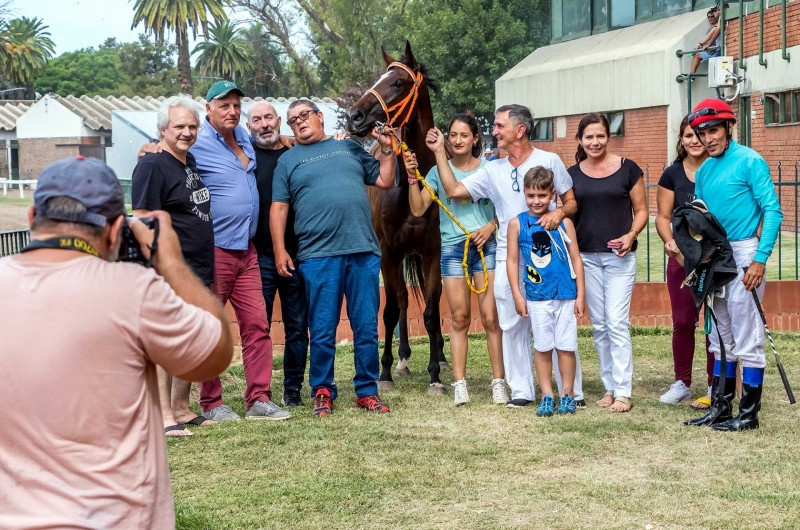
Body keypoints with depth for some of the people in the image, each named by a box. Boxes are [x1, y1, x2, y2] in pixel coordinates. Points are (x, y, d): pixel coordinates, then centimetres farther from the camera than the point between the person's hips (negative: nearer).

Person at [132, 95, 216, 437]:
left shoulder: (192, 163, 14)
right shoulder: (153, 166, -10)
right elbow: (143, 220, -15)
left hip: (199, 269, 9)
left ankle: (181, 408, 21)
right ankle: (164, 416, -3)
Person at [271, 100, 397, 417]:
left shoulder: (350, 149, 17)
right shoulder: (288, 161, 12)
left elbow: (385, 181, 19)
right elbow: (278, 208, 6)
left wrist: (387, 150, 7)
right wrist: (279, 251, -2)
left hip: (363, 251, 2)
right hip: (318, 256, -2)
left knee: (367, 327, 4)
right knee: (322, 330, 0)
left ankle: (367, 391, 14)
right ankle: (322, 391, 12)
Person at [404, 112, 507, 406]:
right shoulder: (439, 171, 4)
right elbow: (418, 209, -2)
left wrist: (492, 225, -12)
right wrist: (412, 178, -12)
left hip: (486, 246, -1)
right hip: (453, 248, 1)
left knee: (491, 316, -3)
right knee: (459, 317, 4)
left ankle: (499, 382, 4)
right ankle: (460, 384, 8)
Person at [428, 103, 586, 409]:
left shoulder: (549, 161, 1)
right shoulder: (493, 170, 10)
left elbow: (572, 202, 3)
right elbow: (453, 190, 6)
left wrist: (559, 213, -18)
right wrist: (439, 152, 5)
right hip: (508, 259, 4)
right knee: (513, 326, 6)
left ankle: (572, 391, 3)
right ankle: (522, 390, 16)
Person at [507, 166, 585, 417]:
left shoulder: (564, 222, 1)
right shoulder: (517, 224, 1)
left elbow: (576, 259, 4)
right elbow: (512, 260, 3)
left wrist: (580, 295, 1)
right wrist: (517, 296, -1)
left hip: (566, 295, 0)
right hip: (537, 296, 0)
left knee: (566, 346, 4)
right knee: (542, 347, 5)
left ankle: (567, 395, 15)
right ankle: (547, 396, 14)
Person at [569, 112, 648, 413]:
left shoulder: (627, 169, -2)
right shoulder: (573, 174, 7)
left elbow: (641, 211, 2)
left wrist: (631, 235, -14)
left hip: (619, 256, -3)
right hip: (587, 257, 3)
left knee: (617, 323, -9)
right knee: (599, 325, 7)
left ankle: (623, 391, -6)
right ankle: (609, 386, 15)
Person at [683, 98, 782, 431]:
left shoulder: (749, 162, -8)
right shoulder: (704, 171, 12)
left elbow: (772, 211, -13)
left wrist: (760, 259, -19)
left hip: (743, 254, -8)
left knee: (747, 338, -4)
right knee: (721, 338, 14)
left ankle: (749, 414, 2)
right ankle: (720, 407, 23)